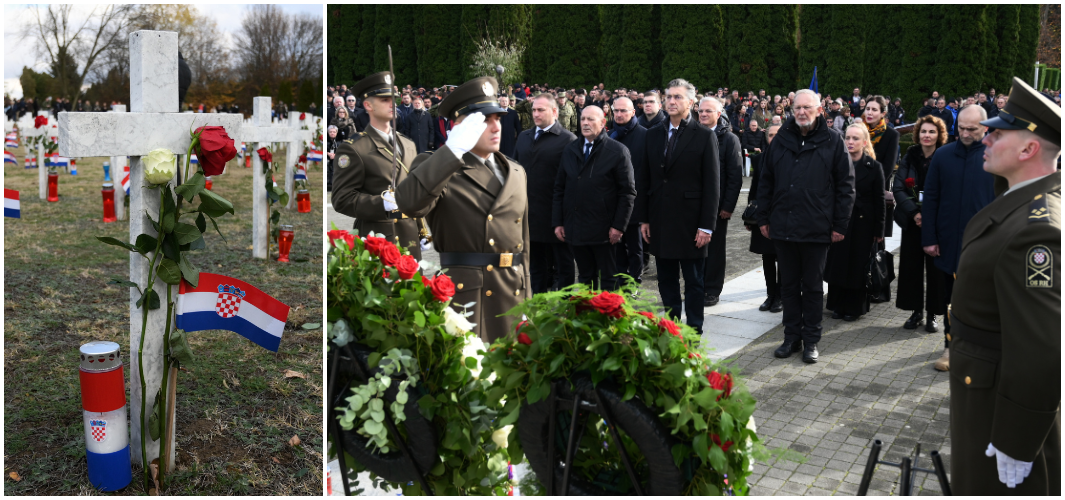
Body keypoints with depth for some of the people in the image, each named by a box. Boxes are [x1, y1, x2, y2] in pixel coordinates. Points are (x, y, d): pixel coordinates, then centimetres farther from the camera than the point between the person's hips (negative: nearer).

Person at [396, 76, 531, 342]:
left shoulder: (515, 173, 16)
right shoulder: (435, 168, -2)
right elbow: (409, 202, -25)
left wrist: (525, 303, 15)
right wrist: (453, 149, -26)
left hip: (511, 302, 5)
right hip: (460, 298, -5)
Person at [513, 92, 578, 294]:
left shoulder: (567, 139, -8)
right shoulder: (524, 137, 12)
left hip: (555, 217, -6)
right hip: (529, 215, 6)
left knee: (563, 267, 7)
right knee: (536, 268, 16)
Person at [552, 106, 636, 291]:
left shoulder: (618, 151, -4)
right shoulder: (570, 150, 10)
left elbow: (628, 192, -6)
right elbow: (559, 188, 12)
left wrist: (619, 226, -11)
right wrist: (557, 222, 5)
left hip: (604, 230, -4)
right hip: (575, 228, 4)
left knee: (609, 281, 5)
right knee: (585, 277, 14)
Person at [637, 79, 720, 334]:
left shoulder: (705, 136, -4)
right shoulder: (653, 134, 9)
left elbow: (711, 185, -7)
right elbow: (645, 179, 10)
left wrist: (707, 225, -11)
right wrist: (644, 218, 5)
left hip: (690, 222, -4)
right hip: (660, 221, 4)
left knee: (693, 281, 6)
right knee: (666, 280, 12)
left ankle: (693, 331, 17)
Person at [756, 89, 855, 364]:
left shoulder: (832, 141, -2)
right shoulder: (781, 140, 7)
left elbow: (845, 185, -3)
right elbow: (765, 181, 10)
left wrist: (840, 224, -7)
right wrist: (763, 217, 5)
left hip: (817, 229, -3)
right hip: (783, 227, 3)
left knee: (812, 286, 7)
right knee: (789, 285, 11)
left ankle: (811, 340, 18)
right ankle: (792, 337, 22)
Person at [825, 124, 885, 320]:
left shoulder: (874, 167, -4)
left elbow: (879, 201, -3)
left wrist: (878, 230, -5)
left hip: (862, 225, -2)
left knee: (858, 266, 5)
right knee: (837, 264, 6)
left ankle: (854, 308, 17)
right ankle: (838, 305, 19)